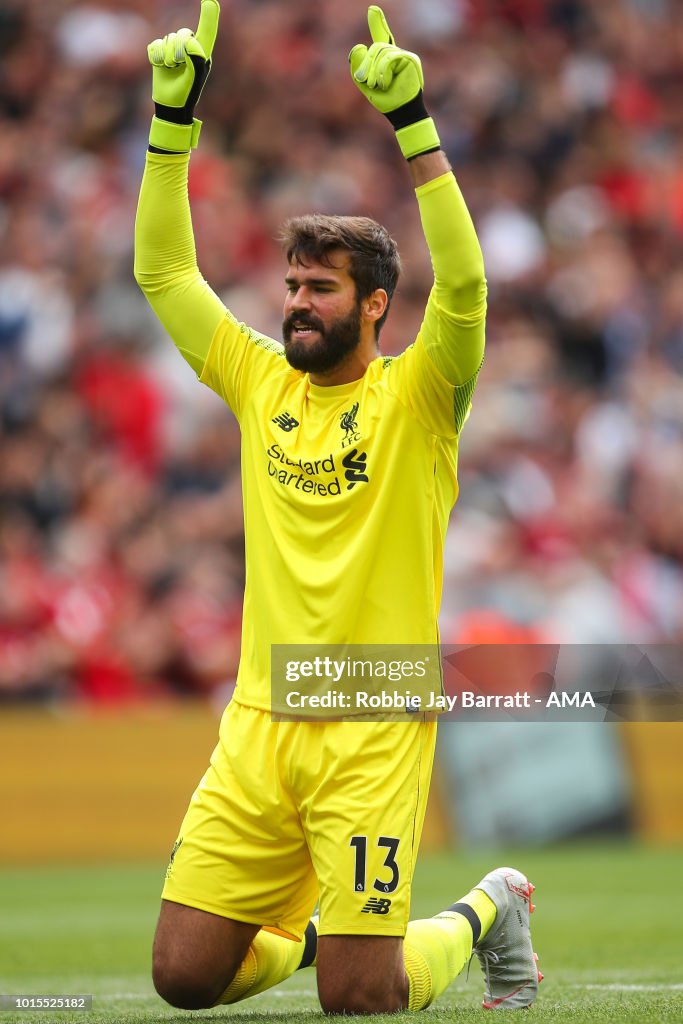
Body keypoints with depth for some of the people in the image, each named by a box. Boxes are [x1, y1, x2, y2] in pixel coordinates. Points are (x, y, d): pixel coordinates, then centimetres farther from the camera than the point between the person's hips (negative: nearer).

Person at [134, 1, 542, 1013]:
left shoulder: (415, 397, -2)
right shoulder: (261, 383, 11)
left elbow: (463, 285, -19)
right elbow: (163, 271, 10)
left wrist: (413, 122, -24)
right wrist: (174, 117, 0)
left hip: (373, 732, -5)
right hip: (257, 726, 5)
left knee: (358, 998, -8)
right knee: (186, 975, -1)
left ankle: (485, 914, 22)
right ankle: (313, 926, 30)